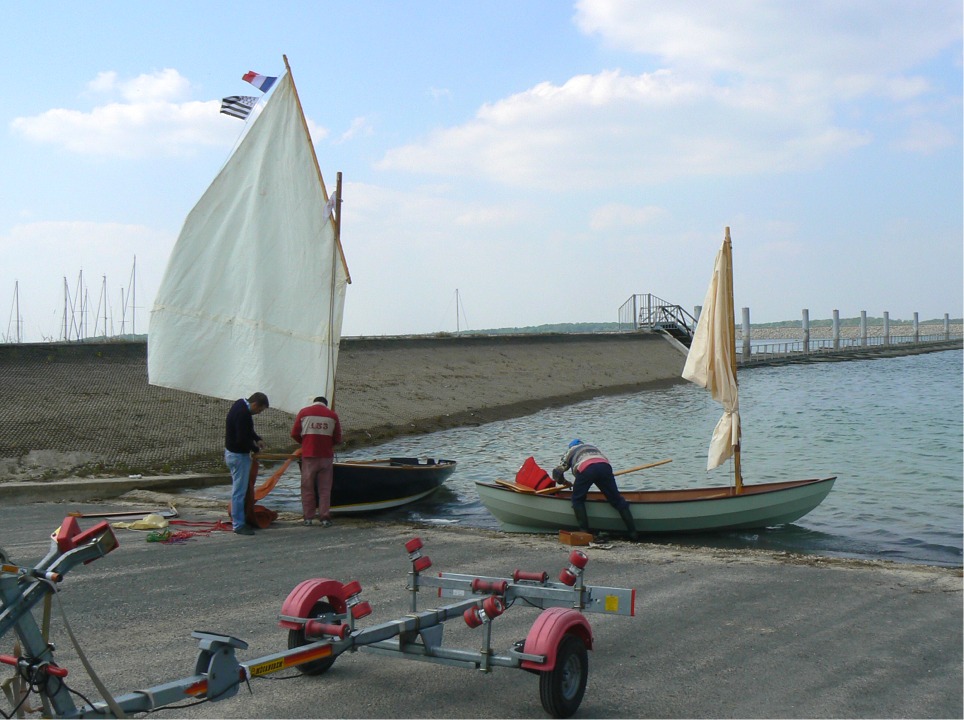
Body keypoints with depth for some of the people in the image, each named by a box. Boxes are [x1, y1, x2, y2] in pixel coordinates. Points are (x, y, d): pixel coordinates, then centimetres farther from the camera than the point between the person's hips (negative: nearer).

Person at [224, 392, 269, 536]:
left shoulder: (241, 404, 6)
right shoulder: (243, 414, -26)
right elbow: (242, 439, -27)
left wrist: (257, 439, 6)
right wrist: (255, 449, -11)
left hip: (232, 452, 11)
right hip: (239, 455, -11)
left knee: (238, 489, 16)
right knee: (239, 491, -5)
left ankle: (238, 520, 23)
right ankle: (238, 525, -1)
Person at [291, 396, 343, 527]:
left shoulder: (303, 412, 1)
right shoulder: (332, 415, 3)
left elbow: (295, 433, 2)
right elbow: (337, 439, 5)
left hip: (308, 455, 0)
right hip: (326, 456, 0)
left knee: (307, 487, 8)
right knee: (325, 488, 5)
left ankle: (308, 517, 9)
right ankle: (325, 518, 3)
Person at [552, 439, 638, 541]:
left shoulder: (570, 451, 36)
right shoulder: (593, 447, 44)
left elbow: (556, 472, 31)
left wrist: (565, 482, 50)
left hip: (585, 469, -3)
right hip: (605, 467, 3)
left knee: (577, 500, 15)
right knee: (617, 500, 9)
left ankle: (584, 532, 4)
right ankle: (633, 532, 7)